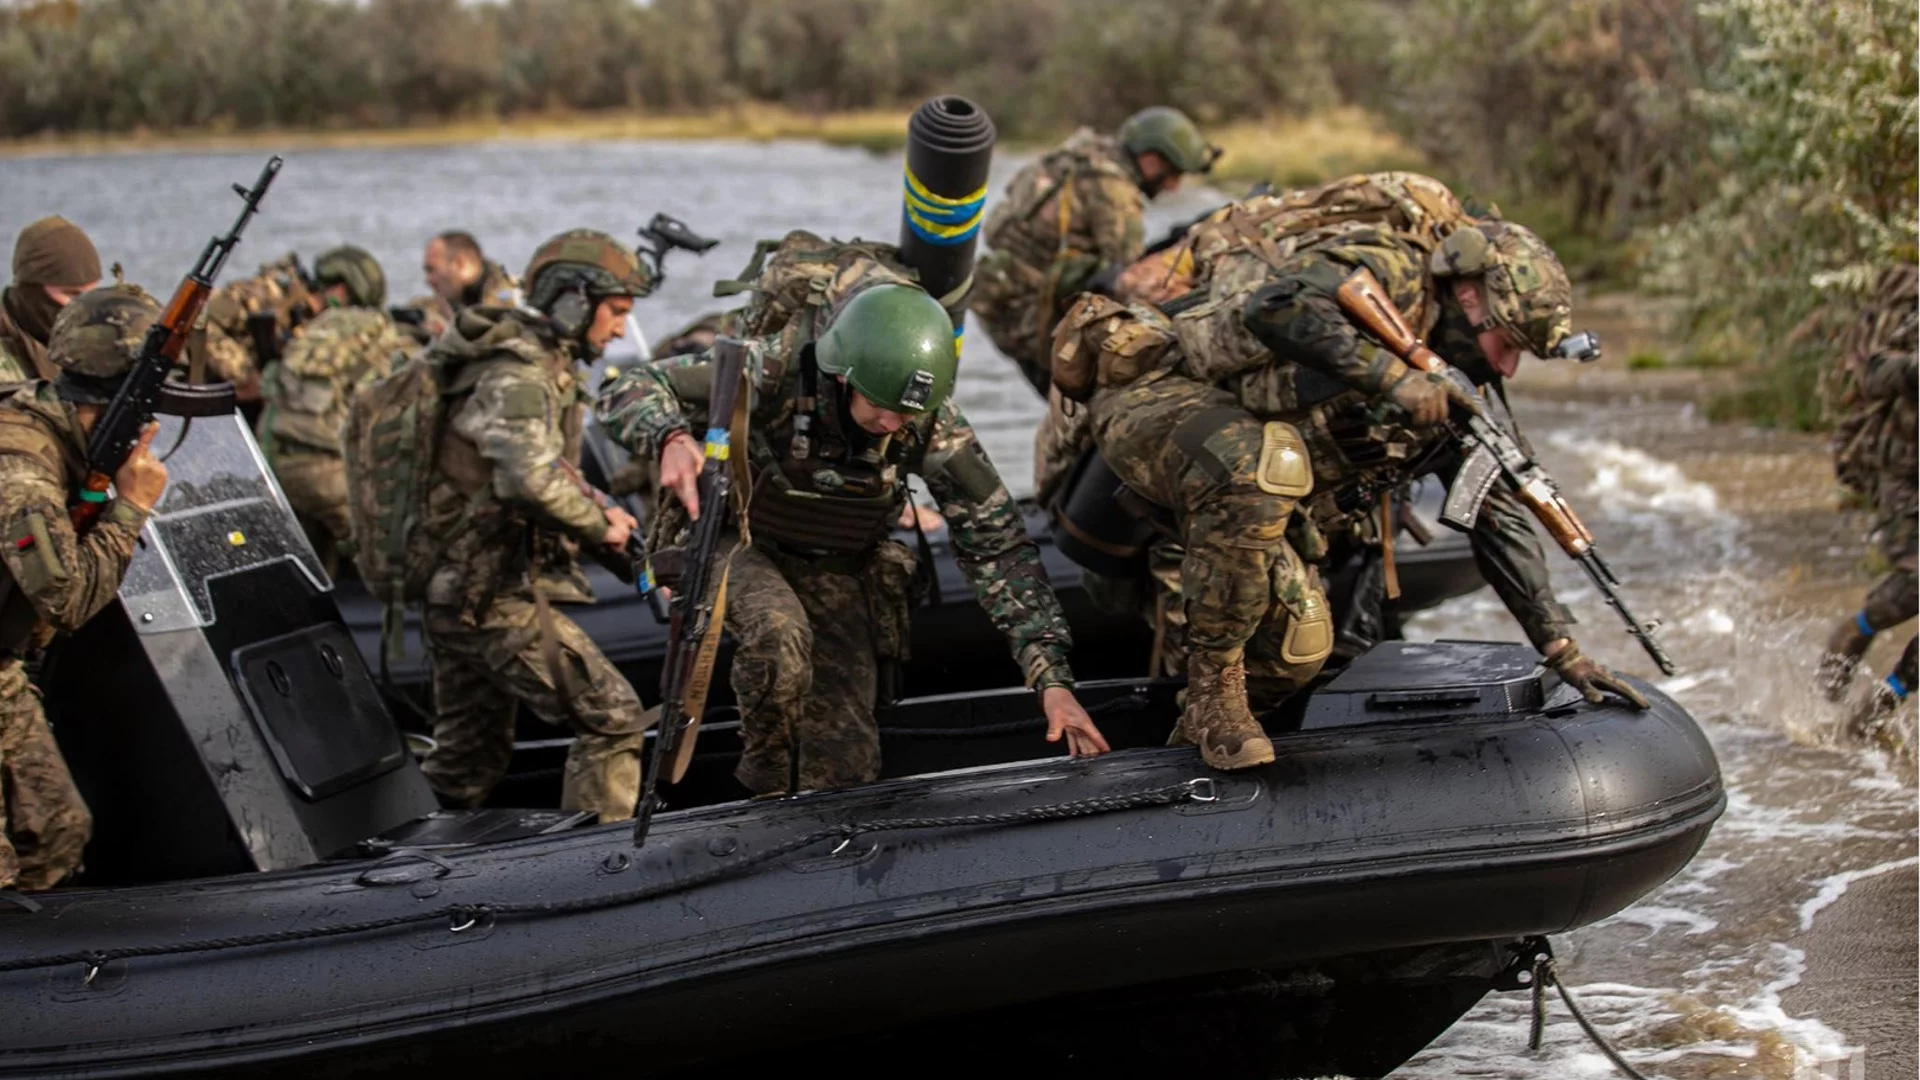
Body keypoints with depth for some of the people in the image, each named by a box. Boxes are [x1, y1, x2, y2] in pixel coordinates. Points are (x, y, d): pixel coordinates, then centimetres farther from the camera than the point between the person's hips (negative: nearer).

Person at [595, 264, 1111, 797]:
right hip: (735, 540, -3)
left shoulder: (935, 426, -25)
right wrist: (671, 439, -54)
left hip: (835, 569, 3)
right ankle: (768, 778, -8)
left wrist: (1051, 676, -25)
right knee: (779, 634, -35)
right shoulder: (773, 369, -33)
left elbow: (997, 545, -18)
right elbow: (627, 391, -29)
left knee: (845, 764, -5)